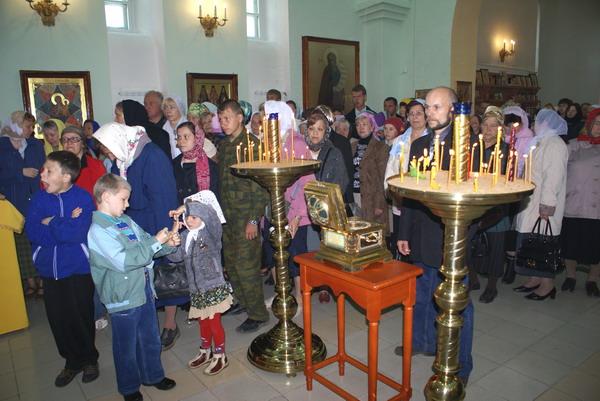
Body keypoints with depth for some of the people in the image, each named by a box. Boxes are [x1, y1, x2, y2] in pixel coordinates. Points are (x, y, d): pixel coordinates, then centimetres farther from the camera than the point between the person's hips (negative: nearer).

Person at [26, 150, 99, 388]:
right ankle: (72, 361, 34)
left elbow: (78, 233, -24)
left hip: (77, 270, -4)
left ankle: (89, 359, 31)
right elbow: (32, 232, -10)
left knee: (81, 318, 7)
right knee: (57, 319, 12)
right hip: (49, 270, 4)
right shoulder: (39, 199, 0)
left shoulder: (83, 198, -13)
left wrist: (50, 223, -11)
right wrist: (65, 225, -18)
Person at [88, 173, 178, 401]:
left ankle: (153, 375, 42)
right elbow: (125, 261, -26)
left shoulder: (126, 221, 6)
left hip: (144, 290, 7)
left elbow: (148, 248, 13)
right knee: (126, 346, 13)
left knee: (150, 338, 21)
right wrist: (155, 242, -23)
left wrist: (168, 244, -6)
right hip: (123, 298, -7)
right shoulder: (98, 230, -18)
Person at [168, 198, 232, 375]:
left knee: (214, 322, 4)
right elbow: (176, 256, 4)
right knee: (203, 322, 20)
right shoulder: (185, 236, 6)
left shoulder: (211, 233, -13)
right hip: (196, 289, 6)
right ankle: (205, 352, 41)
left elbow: (210, 214, -31)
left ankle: (220, 356, 23)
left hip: (213, 287, -6)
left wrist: (188, 206, -25)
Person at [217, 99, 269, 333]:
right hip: (227, 215, 8)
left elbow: (259, 185, -16)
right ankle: (243, 301, 34)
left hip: (245, 216, -8)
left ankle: (258, 314, 11)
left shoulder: (251, 144, -12)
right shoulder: (224, 145, 13)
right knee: (231, 262, 16)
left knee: (246, 265, -3)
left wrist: (253, 219, -18)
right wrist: (221, 212, 14)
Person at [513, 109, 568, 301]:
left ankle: (547, 285, 8)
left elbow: (553, 177, -20)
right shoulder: (541, 143, 18)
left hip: (542, 208, -10)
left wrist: (546, 205, -24)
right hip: (531, 206, 10)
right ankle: (534, 280, 23)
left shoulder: (554, 144, -13)